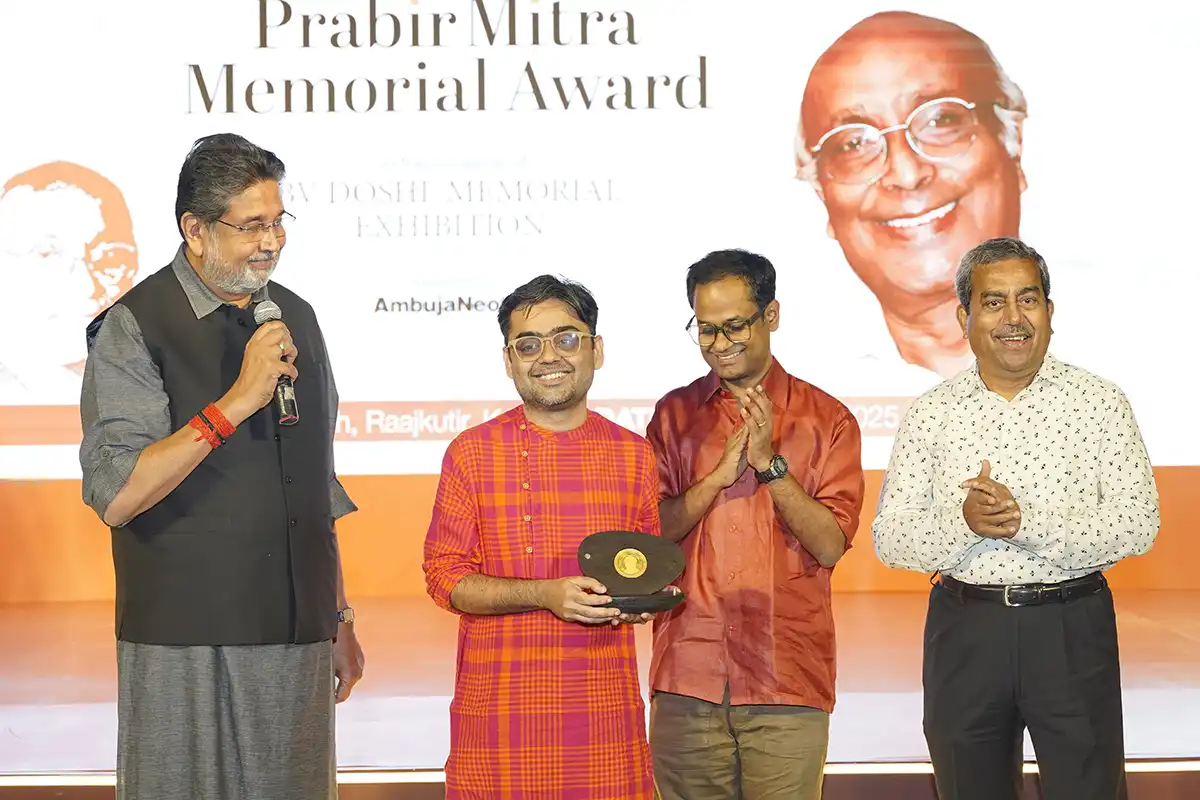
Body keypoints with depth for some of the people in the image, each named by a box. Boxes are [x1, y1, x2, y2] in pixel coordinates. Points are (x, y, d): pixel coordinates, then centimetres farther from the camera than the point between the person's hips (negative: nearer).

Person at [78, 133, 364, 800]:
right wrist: (236, 402, -21)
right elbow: (115, 496, -18)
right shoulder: (135, 327, -7)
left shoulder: (296, 318, 12)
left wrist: (340, 618, 18)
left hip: (297, 640, 5)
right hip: (187, 645, -5)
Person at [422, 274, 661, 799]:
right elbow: (444, 576, -2)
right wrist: (544, 594, -16)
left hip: (604, 709, 2)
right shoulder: (471, 453, 1)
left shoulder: (633, 455, 8)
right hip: (500, 710, -2)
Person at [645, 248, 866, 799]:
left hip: (788, 679, -1)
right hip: (688, 677, 2)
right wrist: (721, 473, -10)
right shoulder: (675, 414, 10)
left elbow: (830, 546, -6)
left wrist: (770, 462, -14)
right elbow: (650, 534, 1)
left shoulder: (827, 419, 4)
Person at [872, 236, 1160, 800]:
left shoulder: (1100, 402, 0)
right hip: (964, 632, 2)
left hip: (1073, 631, -2)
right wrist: (962, 521, -20)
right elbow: (889, 540, -1)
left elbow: (1138, 523, -10)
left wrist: (1028, 521, -21)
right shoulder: (930, 414, 4)